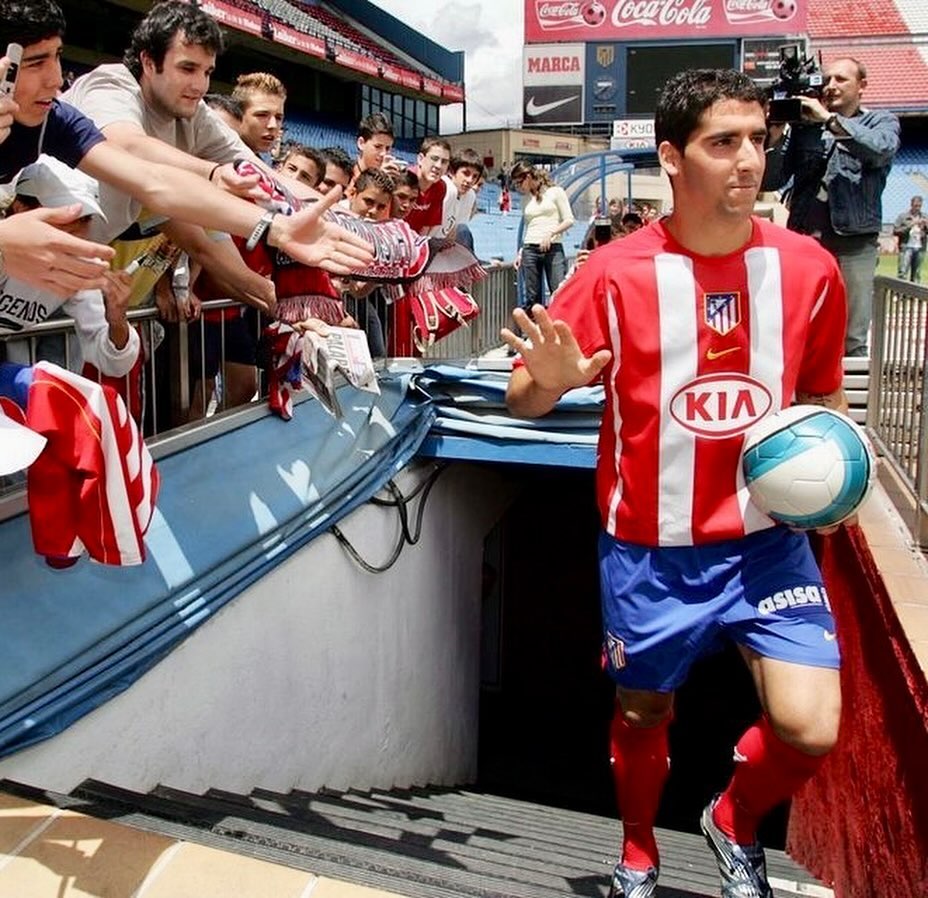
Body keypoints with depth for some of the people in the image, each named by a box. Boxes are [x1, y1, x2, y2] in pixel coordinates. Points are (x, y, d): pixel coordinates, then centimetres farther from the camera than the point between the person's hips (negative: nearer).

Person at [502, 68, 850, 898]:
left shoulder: (809, 268, -4)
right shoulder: (616, 274, -12)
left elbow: (823, 395, 12)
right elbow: (523, 400, -8)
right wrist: (550, 382, -30)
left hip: (768, 538, 2)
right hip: (650, 548, -1)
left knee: (810, 728, -9)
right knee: (643, 713, 16)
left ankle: (735, 822, 27)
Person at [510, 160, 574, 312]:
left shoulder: (555, 192, 4)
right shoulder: (525, 199, 17)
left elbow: (569, 220, 0)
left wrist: (550, 233, -13)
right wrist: (520, 253, 12)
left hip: (553, 248, -4)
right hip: (530, 250, 4)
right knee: (531, 298, 1)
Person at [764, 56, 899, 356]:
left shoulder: (881, 121, 12)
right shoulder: (804, 126, 14)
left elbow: (881, 148, -12)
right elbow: (772, 181, 8)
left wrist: (829, 119, -15)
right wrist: (776, 139, -8)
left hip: (853, 242, -1)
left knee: (852, 342, -3)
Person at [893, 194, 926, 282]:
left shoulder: (924, 218, 13)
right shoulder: (903, 216, 3)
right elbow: (895, 231, -3)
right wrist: (909, 226, -12)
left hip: (920, 248, 4)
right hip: (906, 247, -3)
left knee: (916, 275, 4)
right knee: (903, 273, -12)